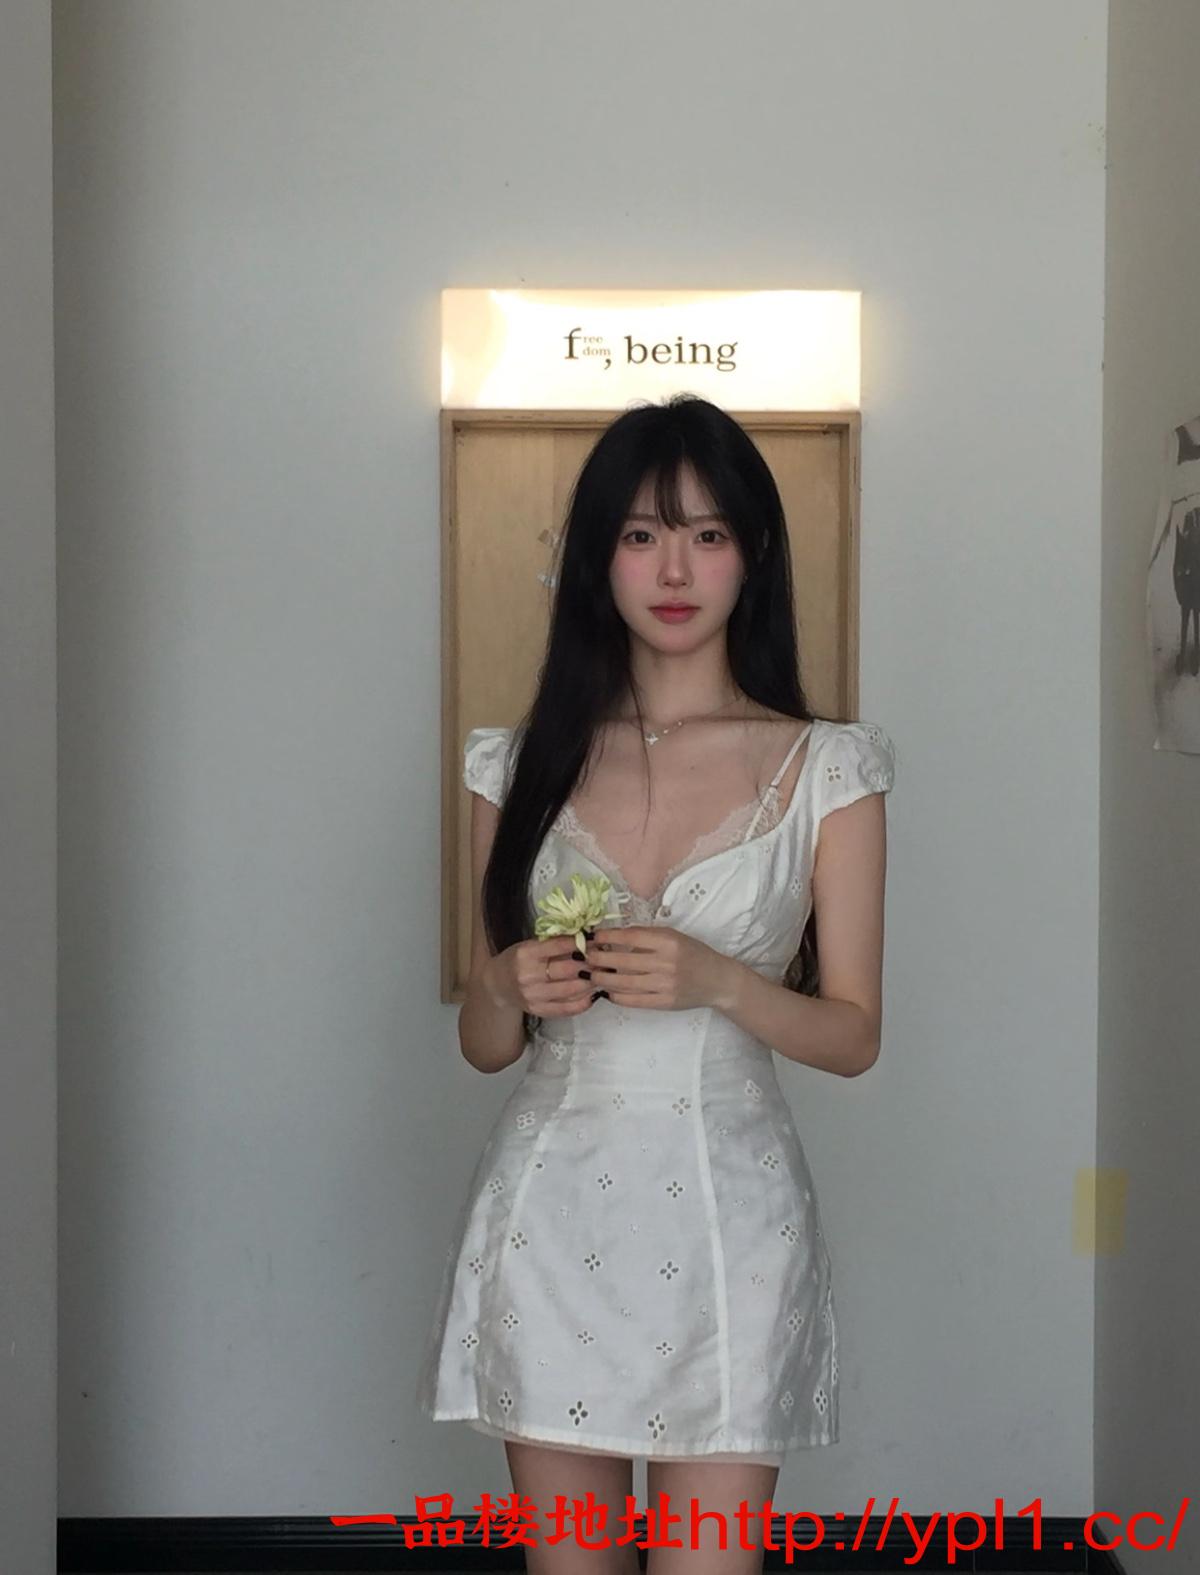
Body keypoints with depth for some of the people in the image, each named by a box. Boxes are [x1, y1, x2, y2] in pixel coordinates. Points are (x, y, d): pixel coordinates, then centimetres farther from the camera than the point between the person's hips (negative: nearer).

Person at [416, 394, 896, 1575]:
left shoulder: (826, 769, -1)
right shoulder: (526, 764, 5)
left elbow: (853, 1036, 0)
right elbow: (484, 1044, 10)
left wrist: (715, 980, -18)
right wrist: (511, 989, -13)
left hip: (726, 1214, -2)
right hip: (550, 1205, 2)